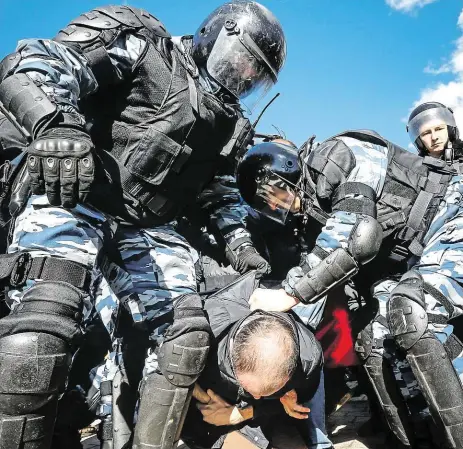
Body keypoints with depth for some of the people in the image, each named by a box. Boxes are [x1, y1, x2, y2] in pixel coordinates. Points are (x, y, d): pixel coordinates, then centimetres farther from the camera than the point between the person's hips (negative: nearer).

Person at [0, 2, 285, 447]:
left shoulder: (227, 121, 22)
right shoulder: (143, 47, 1)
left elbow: (220, 188, 32)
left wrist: (240, 243, 18)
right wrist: (58, 126, -31)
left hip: (146, 228, 7)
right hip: (73, 200, -6)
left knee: (186, 330, -7)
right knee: (45, 321, -29)